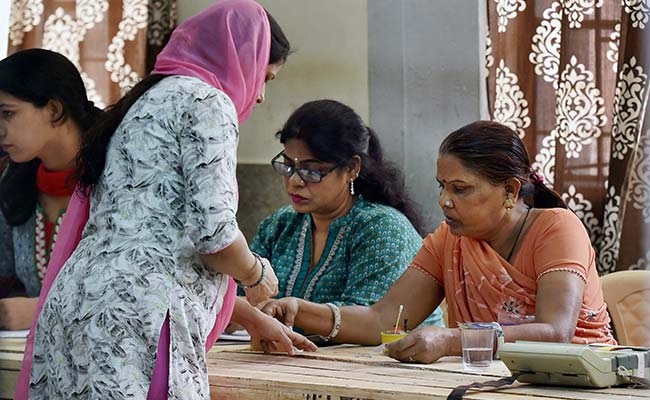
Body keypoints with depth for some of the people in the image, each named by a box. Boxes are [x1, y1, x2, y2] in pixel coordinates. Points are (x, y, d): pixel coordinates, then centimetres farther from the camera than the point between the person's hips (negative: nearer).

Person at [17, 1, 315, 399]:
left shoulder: (149, 100, 26)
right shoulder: (207, 102, -2)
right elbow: (212, 230, -13)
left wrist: (252, 318, 34)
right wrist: (257, 275, 9)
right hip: (134, 321, -9)